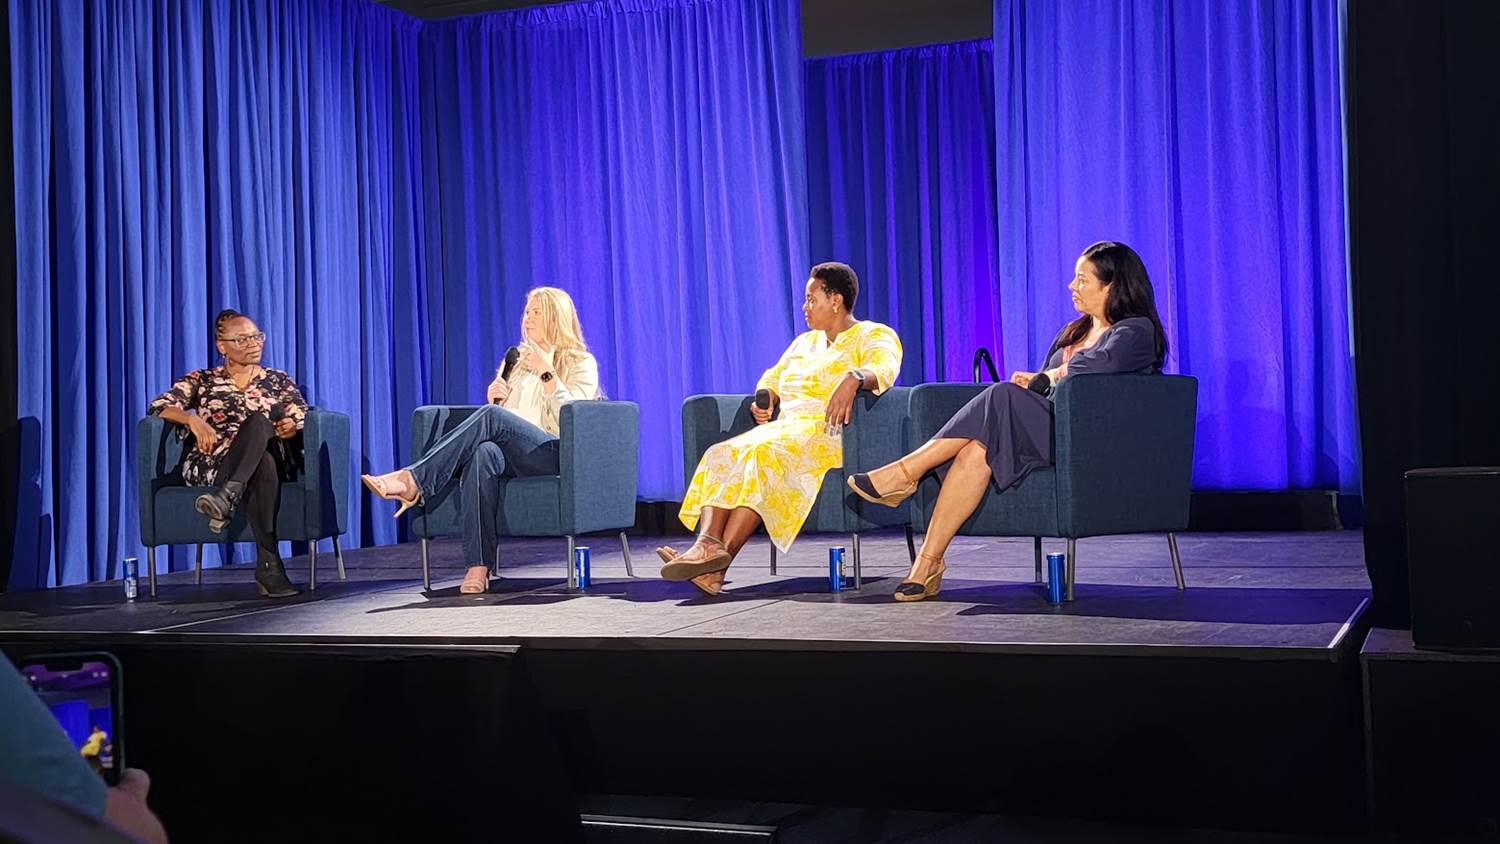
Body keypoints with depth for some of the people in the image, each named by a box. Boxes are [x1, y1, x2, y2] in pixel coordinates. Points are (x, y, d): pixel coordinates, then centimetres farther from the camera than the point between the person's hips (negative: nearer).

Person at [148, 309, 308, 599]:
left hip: (271, 458, 1)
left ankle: (225, 498, -53)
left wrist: (291, 427, -16)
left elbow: (303, 422, 10)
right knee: (262, 466, -39)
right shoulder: (201, 380, 19)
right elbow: (158, 406, 5)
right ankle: (269, 566, -46)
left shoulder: (279, 380, 22)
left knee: (259, 421, -36)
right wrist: (193, 419, -15)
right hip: (209, 463, -1)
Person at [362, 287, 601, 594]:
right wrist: (493, 397, 5)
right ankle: (478, 566, -43)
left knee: (492, 417, -32)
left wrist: (546, 373, -10)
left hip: (555, 452, -4)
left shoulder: (582, 364, 11)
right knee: (483, 452, -35)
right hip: (512, 454, 4)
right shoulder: (516, 358, 28)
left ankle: (413, 481, -36)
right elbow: (500, 411, 27)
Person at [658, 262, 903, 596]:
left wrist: (854, 379, -37)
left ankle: (720, 557, -43)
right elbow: (773, 377, 29)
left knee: (765, 455, -35)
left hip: (829, 434, -7)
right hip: (786, 428, 7)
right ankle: (707, 543, -42)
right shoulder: (804, 342, 29)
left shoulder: (874, 335, 5)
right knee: (721, 455, -21)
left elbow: (884, 368, -15)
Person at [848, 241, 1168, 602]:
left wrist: (1043, 379, -7)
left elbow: (1103, 364, -19)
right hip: (1050, 434, 6)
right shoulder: (1074, 331, 28)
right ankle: (927, 565, -33)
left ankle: (907, 471, -26)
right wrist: (1031, 383, -4)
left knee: (1004, 398, -28)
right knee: (977, 450, -26)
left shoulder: (1137, 330, 2)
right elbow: (1043, 380, 21)